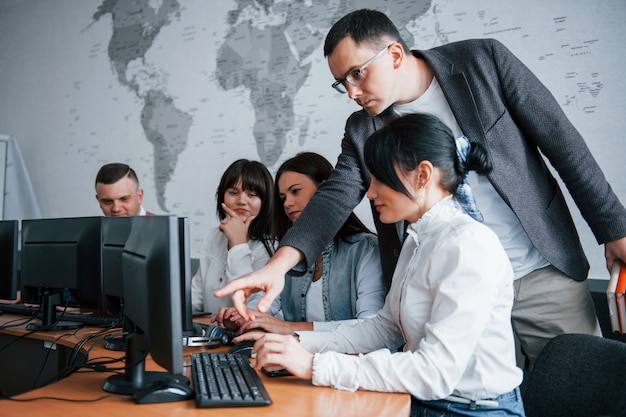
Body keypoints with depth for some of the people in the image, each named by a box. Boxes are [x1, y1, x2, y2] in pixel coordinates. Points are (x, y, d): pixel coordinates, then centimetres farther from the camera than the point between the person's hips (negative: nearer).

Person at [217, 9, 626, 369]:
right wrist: (280, 264, -28)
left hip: (545, 274, -1)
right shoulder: (363, 131, 0)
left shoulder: (483, 61, -6)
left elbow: (562, 141, -4)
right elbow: (334, 198, -10)